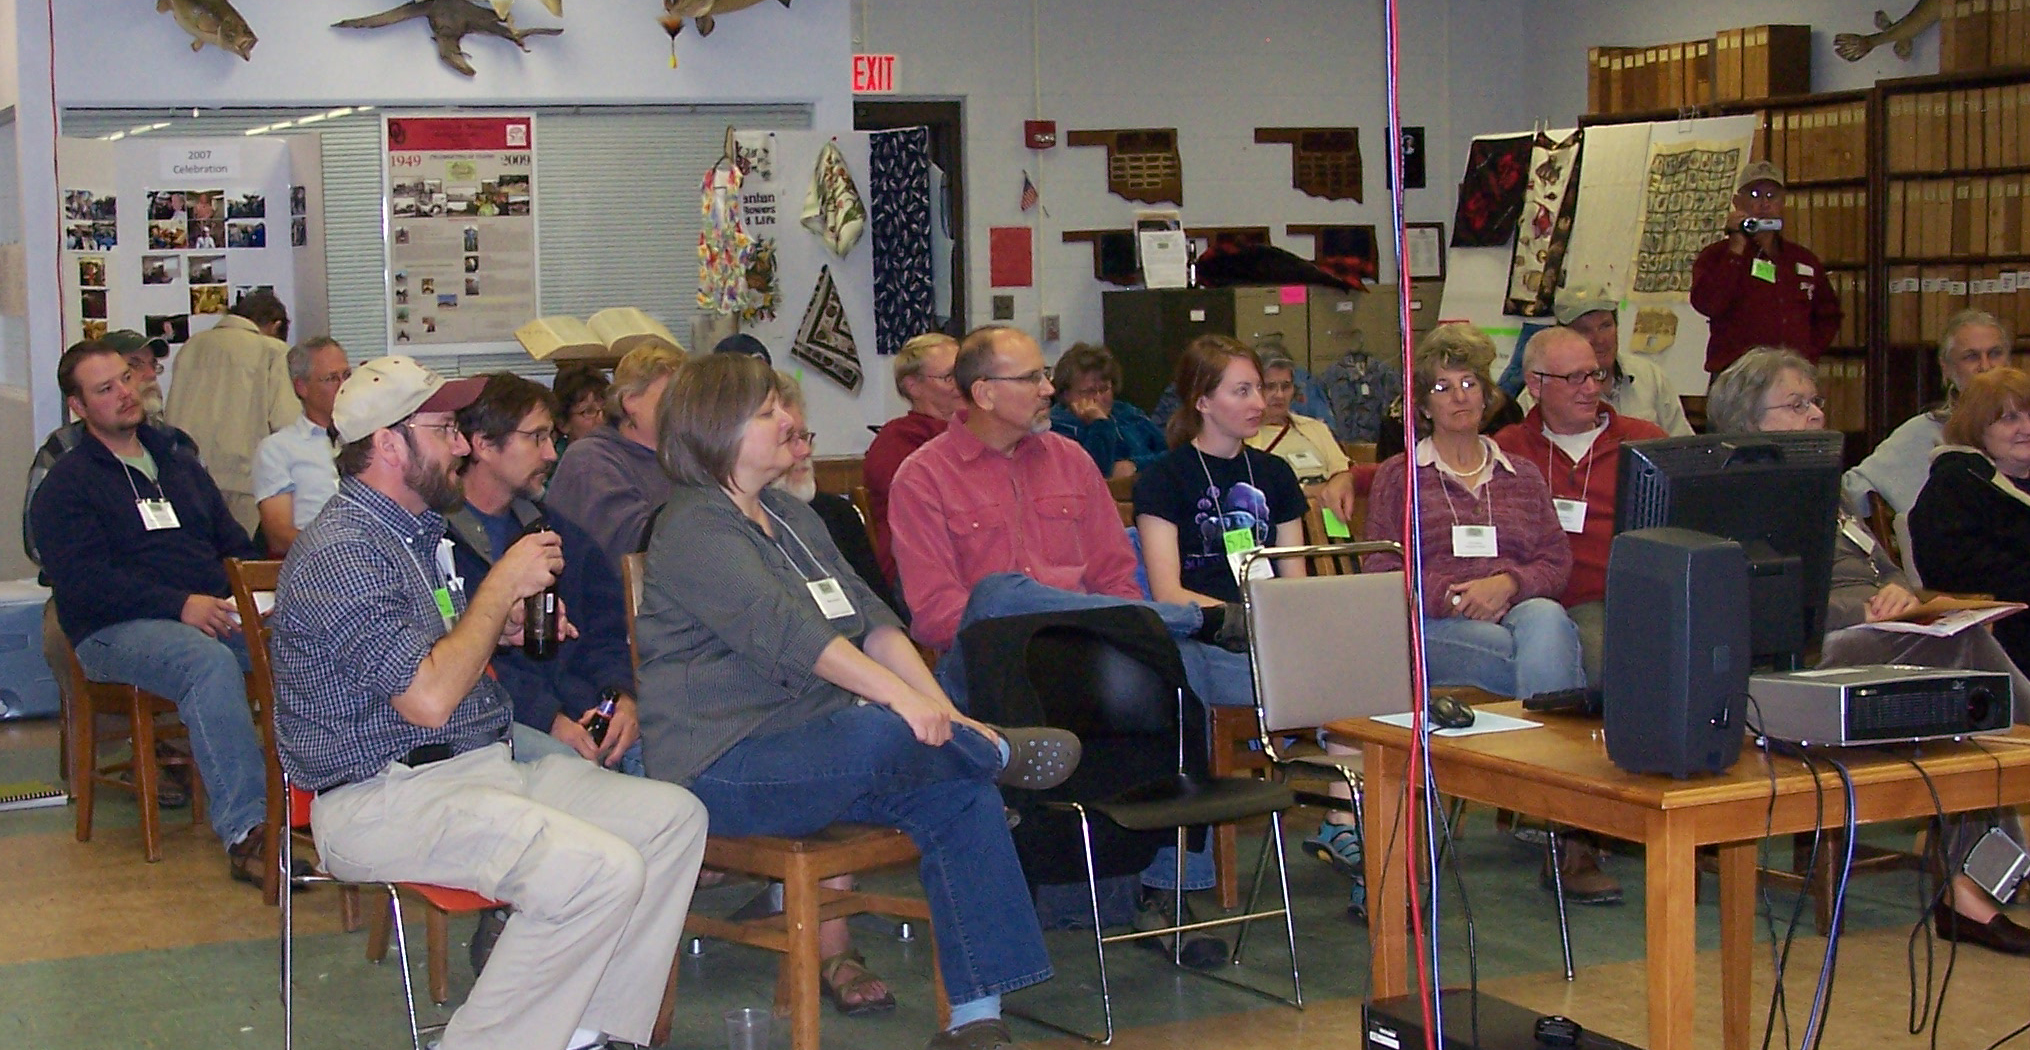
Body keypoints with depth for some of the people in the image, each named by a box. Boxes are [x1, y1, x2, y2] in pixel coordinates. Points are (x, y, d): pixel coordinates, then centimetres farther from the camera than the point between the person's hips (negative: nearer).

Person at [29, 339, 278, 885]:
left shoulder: (177, 462, 26)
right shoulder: (65, 485, 6)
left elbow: (234, 543, 25)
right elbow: (83, 581, -9)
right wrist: (179, 606, -21)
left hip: (213, 613, 6)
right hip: (115, 630, -5)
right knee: (210, 662, -38)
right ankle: (243, 833, -44)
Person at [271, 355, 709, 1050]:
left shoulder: (421, 528, 17)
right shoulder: (339, 551, -15)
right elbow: (428, 698, -23)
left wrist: (509, 627, 11)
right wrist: (502, 587, -13)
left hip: (483, 759, 10)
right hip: (381, 798, -10)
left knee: (675, 817, -2)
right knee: (600, 870, -28)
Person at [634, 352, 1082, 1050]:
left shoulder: (793, 518, 20)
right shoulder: (695, 528, -8)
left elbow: (872, 620, 12)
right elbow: (785, 630, -23)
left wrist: (945, 711, -3)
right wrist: (901, 697, -31)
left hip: (806, 741, 9)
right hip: (724, 764, -8)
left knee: (961, 796, -14)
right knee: (880, 735, -37)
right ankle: (1000, 751, -6)